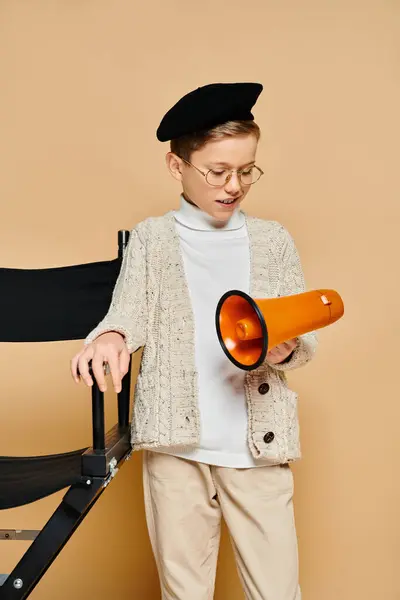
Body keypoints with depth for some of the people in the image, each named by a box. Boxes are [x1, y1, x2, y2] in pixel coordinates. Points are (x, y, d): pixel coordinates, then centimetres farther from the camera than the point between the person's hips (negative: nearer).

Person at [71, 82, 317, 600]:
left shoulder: (274, 240, 9)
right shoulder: (151, 237, 7)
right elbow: (128, 313, -1)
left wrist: (285, 347, -15)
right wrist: (110, 337, -24)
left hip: (260, 442, 1)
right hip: (174, 440, 0)